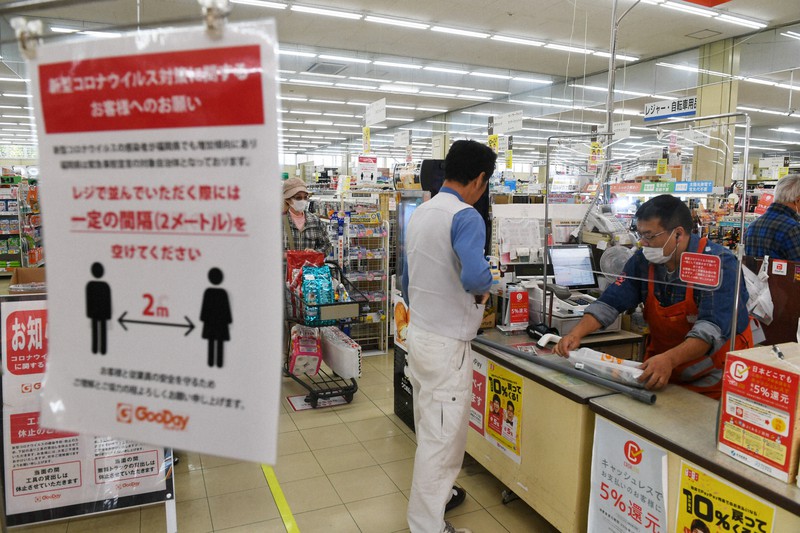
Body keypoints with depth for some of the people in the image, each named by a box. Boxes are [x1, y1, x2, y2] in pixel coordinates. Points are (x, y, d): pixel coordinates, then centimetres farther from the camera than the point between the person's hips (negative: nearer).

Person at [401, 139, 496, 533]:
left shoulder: (419, 214, 8)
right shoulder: (465, 217, -18)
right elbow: (474, 276, -34)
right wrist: (485, 289, -12)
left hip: (418, 334, 9)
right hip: (447, 343, -9)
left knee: (429, 428, 24)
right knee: (443, 436, 5)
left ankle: (433, 492, 43)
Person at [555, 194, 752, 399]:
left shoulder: (719, 264, -17)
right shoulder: (643, 260, -1)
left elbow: (713, 327, -27)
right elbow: (610, 302, -3)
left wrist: (669, 359, -41)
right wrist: (577, 333, -18)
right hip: (661, 372, 4)